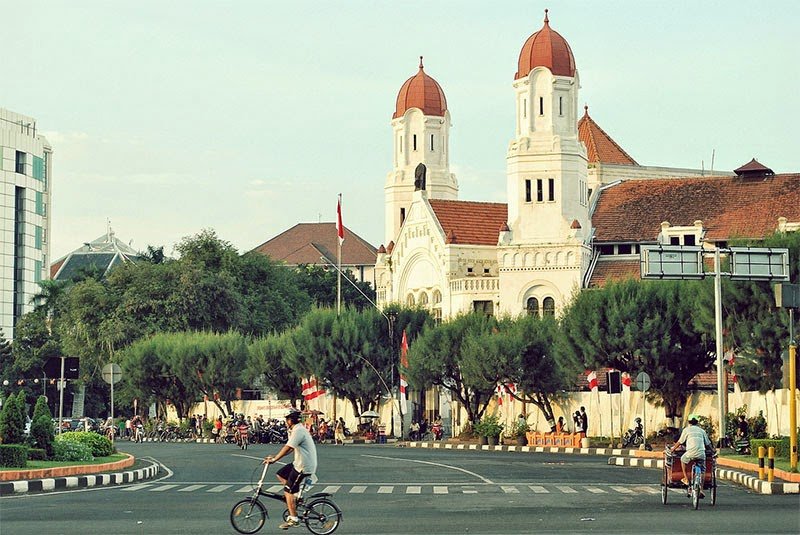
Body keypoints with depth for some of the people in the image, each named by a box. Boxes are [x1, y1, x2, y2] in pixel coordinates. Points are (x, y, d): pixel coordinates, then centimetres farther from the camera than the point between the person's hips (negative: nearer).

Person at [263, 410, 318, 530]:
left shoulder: (298, 431, -19)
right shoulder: (297, 430, 14)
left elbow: (288, 448, -25)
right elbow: (289, 449, 18)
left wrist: (274, 459, -21)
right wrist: (274, 457, 13)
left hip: (304, 466, -10)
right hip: (299, 463, 10)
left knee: (288, 491, -6)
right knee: (280, 475, 17)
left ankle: (293, 519, -2)